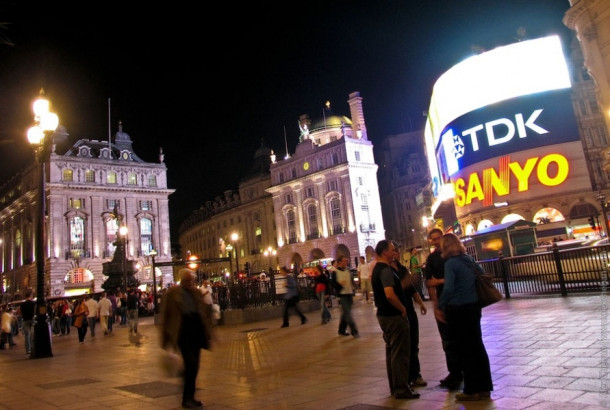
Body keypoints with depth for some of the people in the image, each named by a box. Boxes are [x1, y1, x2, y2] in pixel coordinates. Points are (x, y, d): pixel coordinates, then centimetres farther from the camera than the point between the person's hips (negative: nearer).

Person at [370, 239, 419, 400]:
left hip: (384, 314, 10)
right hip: (394, 316, -10)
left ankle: (395, 387, 25)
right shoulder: (386, 270, -20)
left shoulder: (377, 269, 12)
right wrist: (402, 309, -17)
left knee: (391, 352, 16)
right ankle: (401, 389, 7)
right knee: (400, 353, -1)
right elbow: (390, 295, -31)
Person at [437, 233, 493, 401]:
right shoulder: (470, 259, 7)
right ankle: (484, 387, 24)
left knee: (465, 349, 4)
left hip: (458, 309, -7)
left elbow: (448, 289, -22)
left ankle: (472, 390, 14)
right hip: (474, 306, 7)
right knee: (477, 345, 14)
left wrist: (440, 307, -11)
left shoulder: (450, 263, -15)